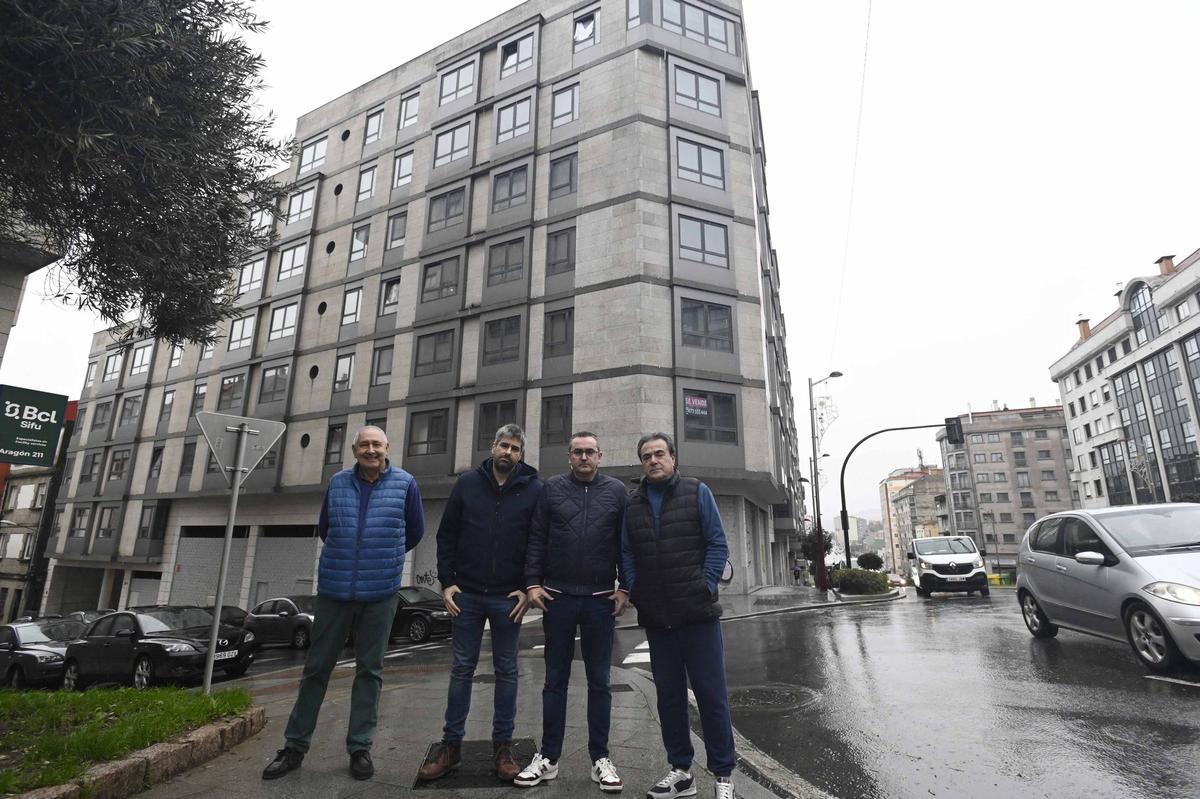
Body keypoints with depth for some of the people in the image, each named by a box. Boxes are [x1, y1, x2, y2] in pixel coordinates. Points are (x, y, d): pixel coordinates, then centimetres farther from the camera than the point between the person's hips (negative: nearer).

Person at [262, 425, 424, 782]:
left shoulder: (405, 484, -5)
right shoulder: (337, 482, 2)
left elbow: (415, 532, 8)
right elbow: (324, 529, 16)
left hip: (380, 593, -2)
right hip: (334, 590, 2)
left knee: (369, 670, 9)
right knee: (316, 667, 12)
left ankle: (360, 747, 23)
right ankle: (295, 745, 28)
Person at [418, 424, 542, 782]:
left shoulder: (534, 489, -3)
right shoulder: (467, 483, 3)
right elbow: (446, 535, 6)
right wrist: (447, 582, -1)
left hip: (508, 598, -1)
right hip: (467, 595, 2)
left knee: (506, 672, 10)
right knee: (462, 669, 11)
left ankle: (503, 745, 22)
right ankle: (451, 743, 24)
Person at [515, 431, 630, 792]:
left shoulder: (616, 490, 2)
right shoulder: (552, 488, 3)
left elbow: (626, 543, 3)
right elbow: (536, 539, 2)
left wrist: (625, 588, -3)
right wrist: (533, 582, -4)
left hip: (600, 600, 0)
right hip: (557, 597, 0)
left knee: (599, 681, 10)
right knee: (555, 679, 11)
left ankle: (600, 758, 23)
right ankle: (548, 757, 24)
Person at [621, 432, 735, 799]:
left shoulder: (696, 492, 0)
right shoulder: (633, 503, 9)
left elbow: (717, 544, -2)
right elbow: (627, 553, 12)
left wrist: (706, 587, -10)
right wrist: (635, 591, 0)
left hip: (697, 614, -3)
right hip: (656, 617, 4)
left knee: (711, 694, 4)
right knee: (669, 695, 13)